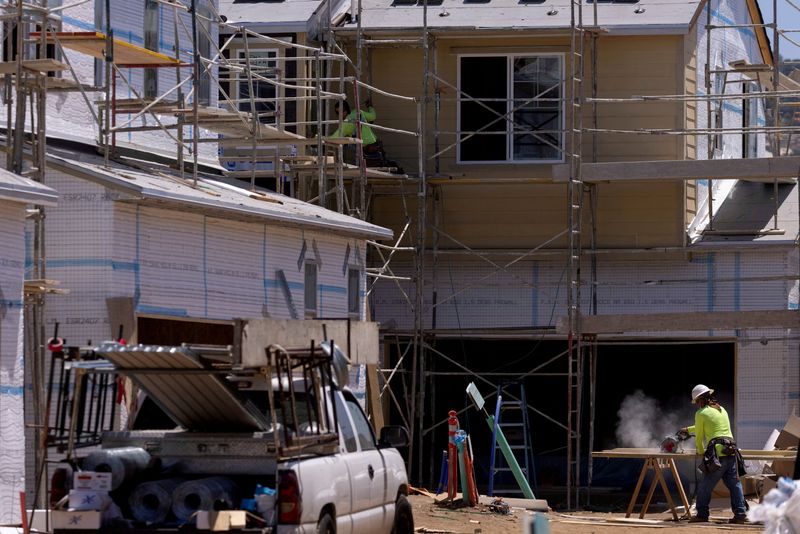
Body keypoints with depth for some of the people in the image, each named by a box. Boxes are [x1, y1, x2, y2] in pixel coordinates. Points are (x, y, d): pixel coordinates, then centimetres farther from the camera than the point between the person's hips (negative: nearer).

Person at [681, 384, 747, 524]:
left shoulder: (701, 413, 2)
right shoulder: (722, 410, 25)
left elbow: (699, 436, 8)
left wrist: (701, 452, 25)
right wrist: (688, 430, 53)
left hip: (717, 453, -6)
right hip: (731, 452, 6)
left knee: (705, 486, 3)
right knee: (734, 484, 5)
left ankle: (702, 515, 5)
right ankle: (740, 514, -3)